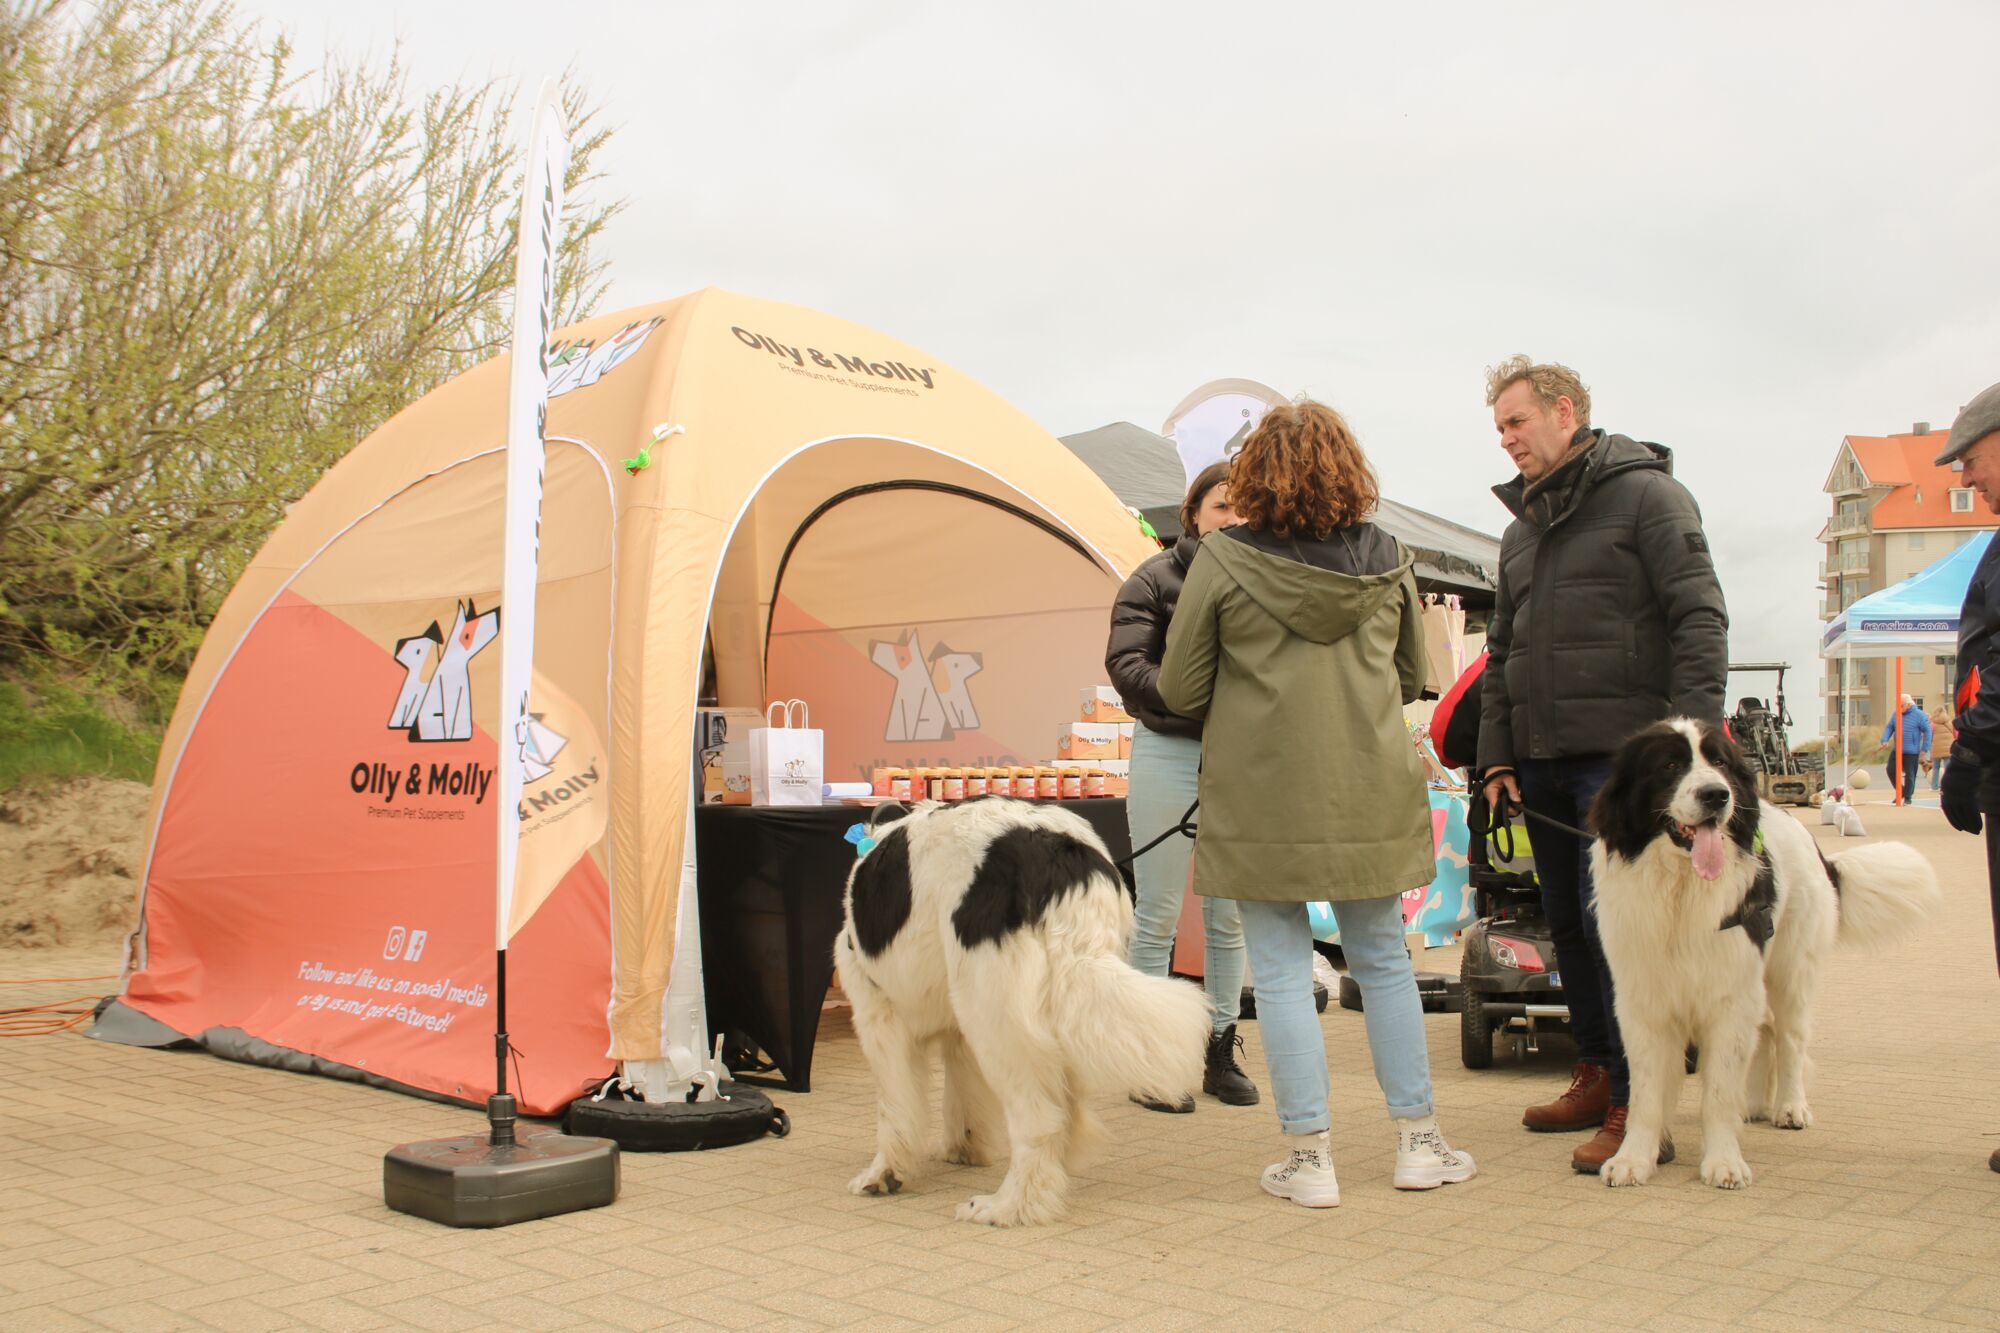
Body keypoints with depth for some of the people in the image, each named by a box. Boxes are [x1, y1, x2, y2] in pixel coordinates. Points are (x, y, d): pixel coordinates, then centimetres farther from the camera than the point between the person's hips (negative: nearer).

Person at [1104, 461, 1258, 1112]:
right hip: (1169, 750, -3)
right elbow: (1127, 665, -7)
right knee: (1158, 915, 3)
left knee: (1229, 915, 11)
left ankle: (1221, 1050, 24)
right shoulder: (1155, 580, -1)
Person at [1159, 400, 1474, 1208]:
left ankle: (1309, 1156, 9)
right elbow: (1411, 678, 15)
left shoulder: (1222, 560, -7)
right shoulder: (1387, 561, 4)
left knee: (1281, 972, 5)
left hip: (1260, 798, -3)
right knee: (1382, 962, 16)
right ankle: (1418, 1141, 22)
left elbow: (1181, 690, -2)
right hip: (1371, 793, 4)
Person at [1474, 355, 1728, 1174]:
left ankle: (1637, 1107, -6)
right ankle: (1597, 1075, 22)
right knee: (1567, 922, 11)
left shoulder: (1645, 494, -2)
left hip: (1622, 752, -7)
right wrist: (1496, 753, 13)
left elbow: (1700, 620, -9)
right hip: (1542, 760, 8)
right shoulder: (1520, 529, 20)